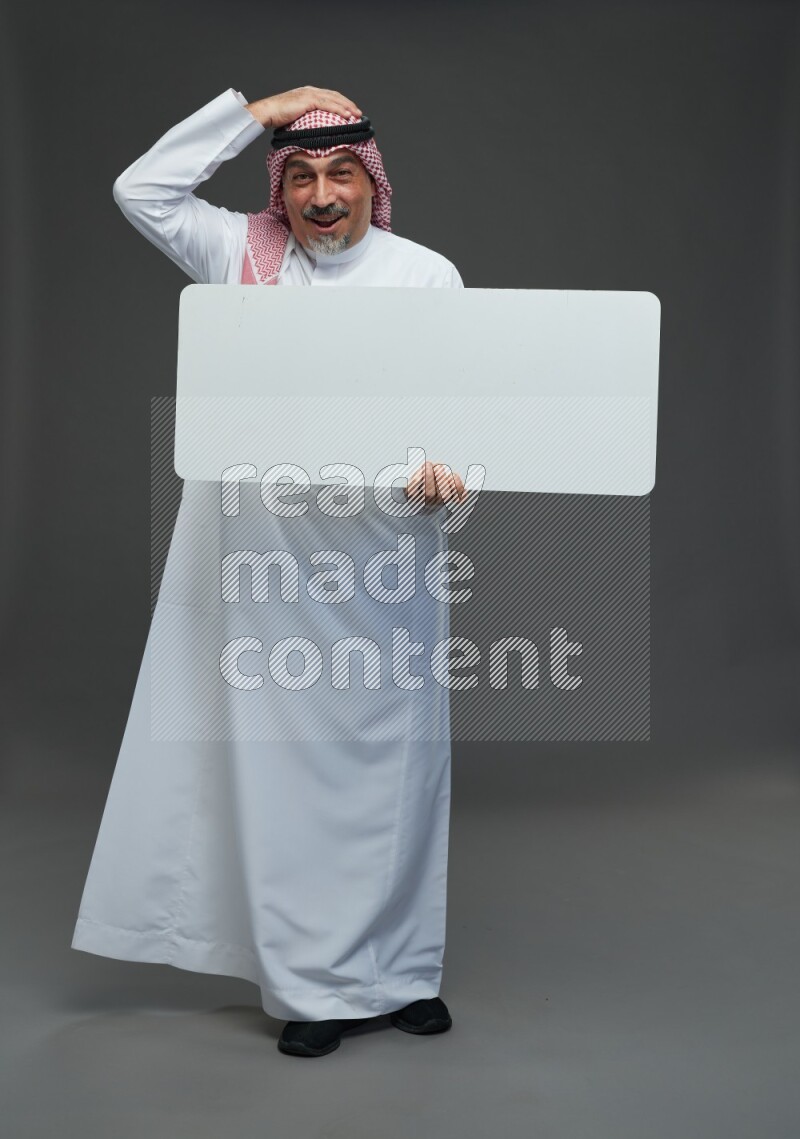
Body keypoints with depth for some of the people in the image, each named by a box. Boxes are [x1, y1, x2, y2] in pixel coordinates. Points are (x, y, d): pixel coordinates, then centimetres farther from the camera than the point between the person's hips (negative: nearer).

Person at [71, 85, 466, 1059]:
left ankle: (401, 971, 23)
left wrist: (442, 469, -22)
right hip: (266, 547, 1)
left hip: (381, 549, 0)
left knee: (389, 756, 6)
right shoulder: (244, 253, 10)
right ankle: (316, 984, 15)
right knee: (282, 761, 2)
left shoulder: (426, 275, 5)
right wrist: (256, 110, 4)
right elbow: (140, 189, 6)